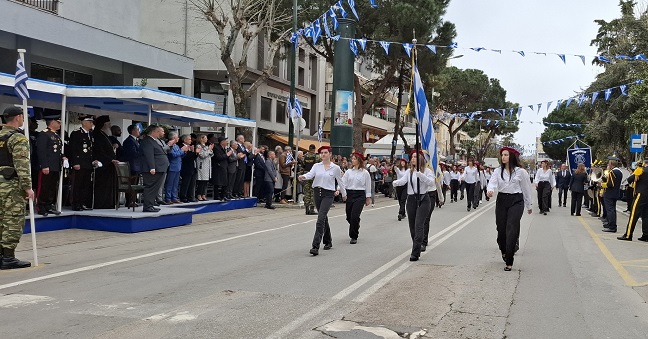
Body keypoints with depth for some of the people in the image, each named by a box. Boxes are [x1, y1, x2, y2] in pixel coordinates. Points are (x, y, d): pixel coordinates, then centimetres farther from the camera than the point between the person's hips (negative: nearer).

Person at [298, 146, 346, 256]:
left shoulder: (335, 168, 0)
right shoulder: (316, 166, 7)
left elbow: (340, 181, 11)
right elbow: (310, 174, -10)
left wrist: (343, 193, 21)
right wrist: (303, 176, -32)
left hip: (328, 194, -4)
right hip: (317, 193, 4)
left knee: (321, 219, -17)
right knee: (324, 218, 17)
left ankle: (316, 246, -21)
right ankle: (328, 242, 35)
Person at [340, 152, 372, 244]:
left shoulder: (365, 173, 0)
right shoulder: (349, 172, 7)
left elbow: (368, 186, 5)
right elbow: (343, 182, 1)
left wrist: (368, 198, 5)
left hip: (360, 195, -4)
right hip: (349, 194, 4)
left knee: (354, 216, -15)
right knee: (349, 216, 9)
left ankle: (354, 236, -2)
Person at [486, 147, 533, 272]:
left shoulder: (520, 172, -2)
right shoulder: (498, 171, 5)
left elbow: (526, 189, 5)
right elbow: (493, 183, -8)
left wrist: (528, 206, 12)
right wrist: (490, 190, -33)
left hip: (516, 201, -3)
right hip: (501, 200, 3)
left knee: (511, 231, -10)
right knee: (501, 229, 9)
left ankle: (509, 262, -7)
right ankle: (504, 251, 40)